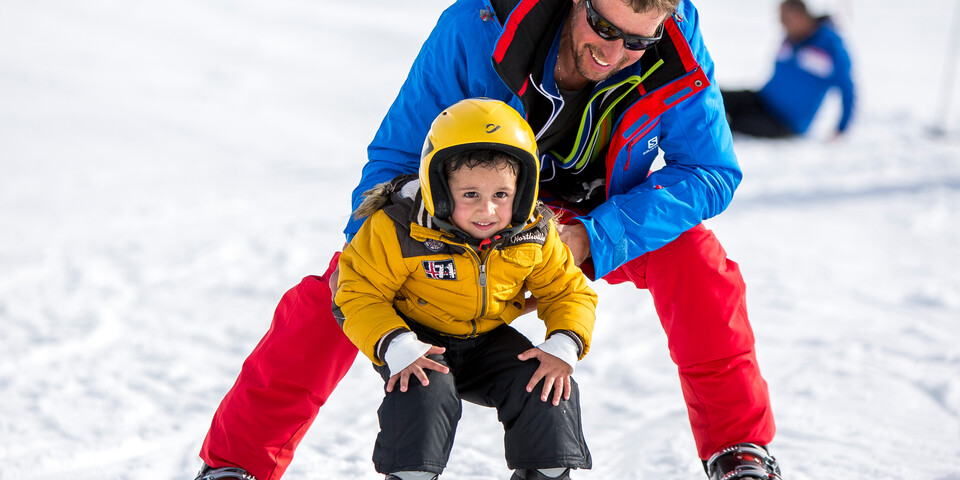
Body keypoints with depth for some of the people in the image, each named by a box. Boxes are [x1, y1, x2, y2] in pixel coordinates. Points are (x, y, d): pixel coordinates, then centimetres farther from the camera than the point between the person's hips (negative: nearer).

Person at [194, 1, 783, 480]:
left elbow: (711, 171, -23)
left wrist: (592, 240, -36)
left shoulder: (676, 53, -30)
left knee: (695, 262, -27)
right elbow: (398, 155, -21)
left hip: (599, 216, 1)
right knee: (332, 298, -19)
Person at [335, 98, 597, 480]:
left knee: (550, 389, -14)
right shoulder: (400, 231, -24)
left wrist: (564, 346, -20)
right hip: (420, 340, -3)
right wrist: (396, 348, -34)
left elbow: (568, 291, 0)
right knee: (425, 390, -32)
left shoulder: (535, 235, -12)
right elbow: (358, 294, -18)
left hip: (489, 341, 4)